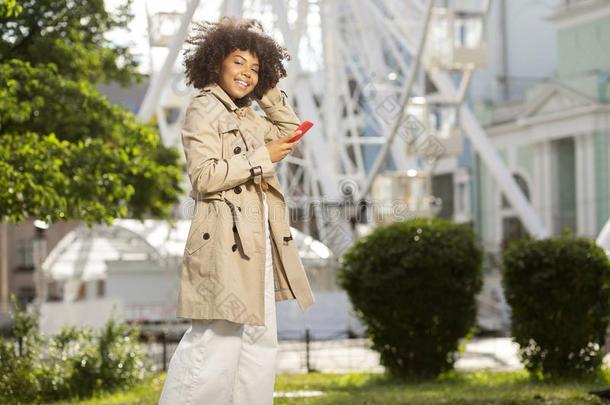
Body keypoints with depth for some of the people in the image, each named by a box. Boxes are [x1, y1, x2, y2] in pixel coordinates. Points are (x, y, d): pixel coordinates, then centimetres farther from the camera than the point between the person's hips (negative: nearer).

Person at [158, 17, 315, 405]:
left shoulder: (248, 117, 18)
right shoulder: (204, 109, -7)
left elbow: (290, 129, 30)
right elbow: (205, 176, -16)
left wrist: (268, 90, 19)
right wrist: (263, 156, -13)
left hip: (257, 243, 9)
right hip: (226, 242, -9)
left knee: (261, 339, 10)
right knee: (216, 340, -12)